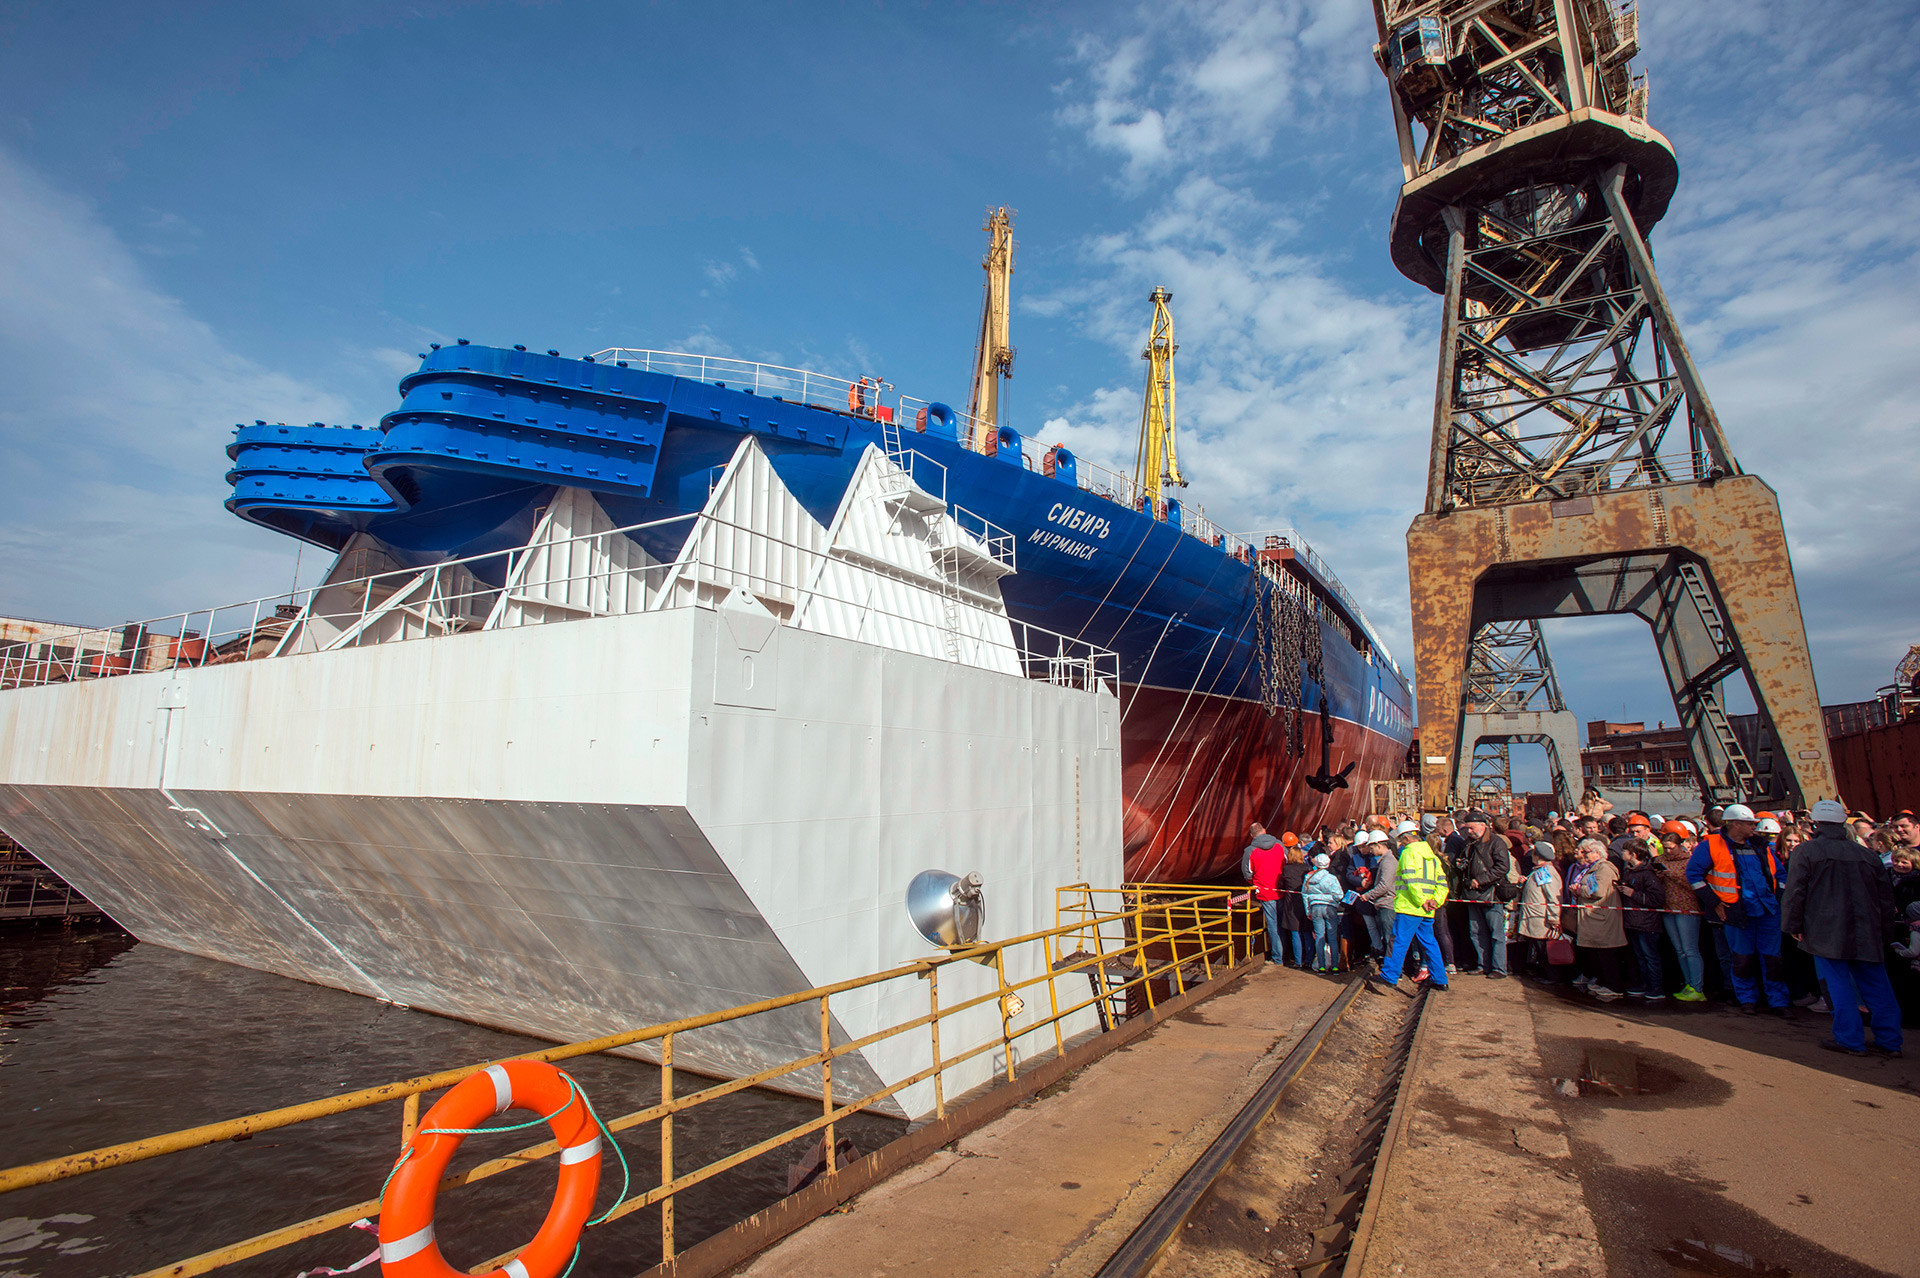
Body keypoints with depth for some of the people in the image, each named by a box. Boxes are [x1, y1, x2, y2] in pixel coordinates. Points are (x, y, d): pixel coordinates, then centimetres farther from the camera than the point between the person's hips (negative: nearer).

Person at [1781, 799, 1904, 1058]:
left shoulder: (1807, 851, -5)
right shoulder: (1867, 855, 10)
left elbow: (1794, 891, -8)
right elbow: (1886, 896, 15)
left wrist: (1793, 925, 0)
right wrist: (1885, 933, 23)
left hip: (1826, 933, -5)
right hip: (1866, 934, 5)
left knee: (1839, 985, -1)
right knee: (1876, 985, 12)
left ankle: (1850, 1040, 1)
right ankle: (1889, 1041, 16)